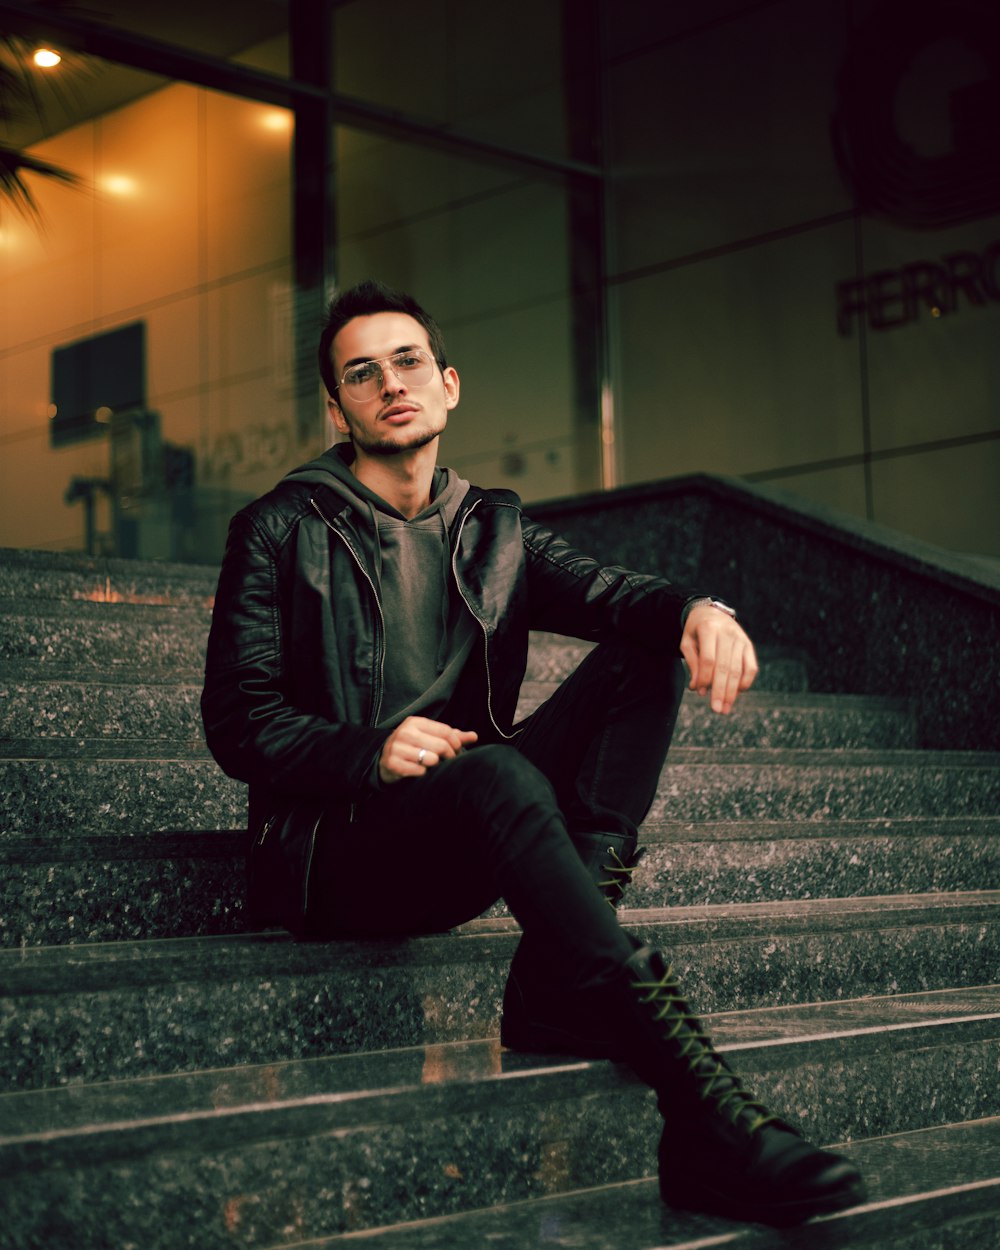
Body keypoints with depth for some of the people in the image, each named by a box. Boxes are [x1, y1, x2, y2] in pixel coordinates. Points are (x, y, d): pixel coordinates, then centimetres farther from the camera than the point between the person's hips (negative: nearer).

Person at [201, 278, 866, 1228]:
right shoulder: (282, 532, 6)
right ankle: (702, 1115, -46)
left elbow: (603, 591, -2)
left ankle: (558, 987, -26)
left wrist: (694, 608, -26)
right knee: (497, 774, -36)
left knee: (647, 651, -10)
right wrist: (368, 752, -21)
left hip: (466, 852, 5)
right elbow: (236, 721, -3)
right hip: (336, 848, -5)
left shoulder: (495, 534, 17)